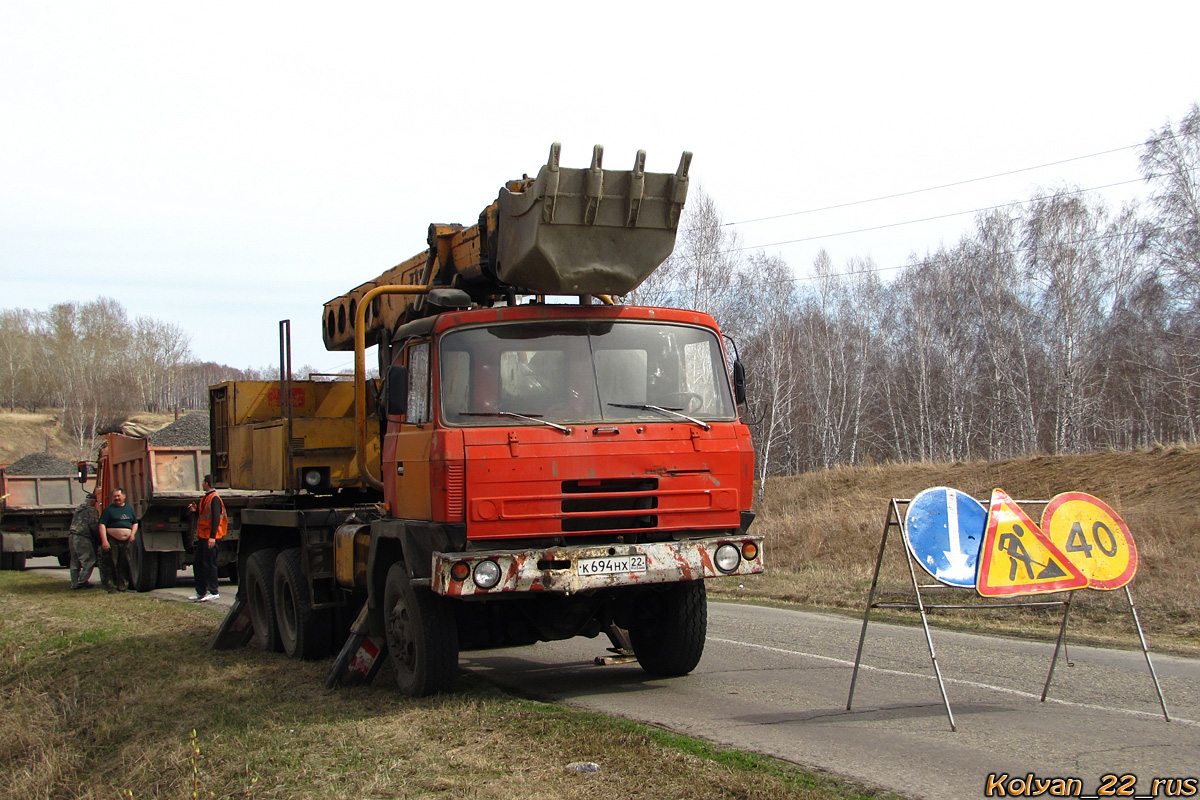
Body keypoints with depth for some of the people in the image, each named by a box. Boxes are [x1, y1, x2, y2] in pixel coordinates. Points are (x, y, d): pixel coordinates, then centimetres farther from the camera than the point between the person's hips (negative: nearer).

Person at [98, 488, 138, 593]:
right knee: (110, 566, -4)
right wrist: (104, 541, -18)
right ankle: (110, 587, -1)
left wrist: (132, 534, 2)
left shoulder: (129, 509, 16)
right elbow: (102, 525, -8)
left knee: (124, 565, 6)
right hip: (112, 540, -5)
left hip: (126, 541, 5)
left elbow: (135, 523, 22)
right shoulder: (109, 509, 0)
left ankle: (123, 586, 13)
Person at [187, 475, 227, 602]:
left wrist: (212, 536, -24)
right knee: (197, 563, 11)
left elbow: (216, 518, -19)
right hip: (202, 537, 10)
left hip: (210, 538, -10)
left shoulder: (214, 498, -13)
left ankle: (214, 592, 1)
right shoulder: (205, 498, 17)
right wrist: (195, 511, 9)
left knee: (210, 564, -5)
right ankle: (200, 592, 17)